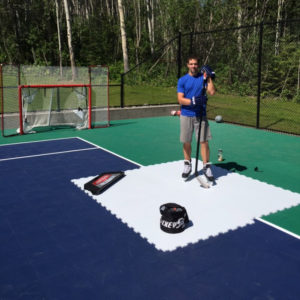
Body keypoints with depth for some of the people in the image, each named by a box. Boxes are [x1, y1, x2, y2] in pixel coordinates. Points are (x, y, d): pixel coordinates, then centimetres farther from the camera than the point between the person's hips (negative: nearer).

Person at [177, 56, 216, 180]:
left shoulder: (203, 77, 5)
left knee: (204, 141, -3)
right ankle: (187, 164, 26)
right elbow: (180, 99, -7)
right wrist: (193, 101, -22)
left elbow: (212, 92, -8)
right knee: (186, 142, 8)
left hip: (200, 115, 0)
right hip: (186, 115, 0)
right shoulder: (182, 80, 2)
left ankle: (206, 167, 7)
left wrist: (209, 78, -11)